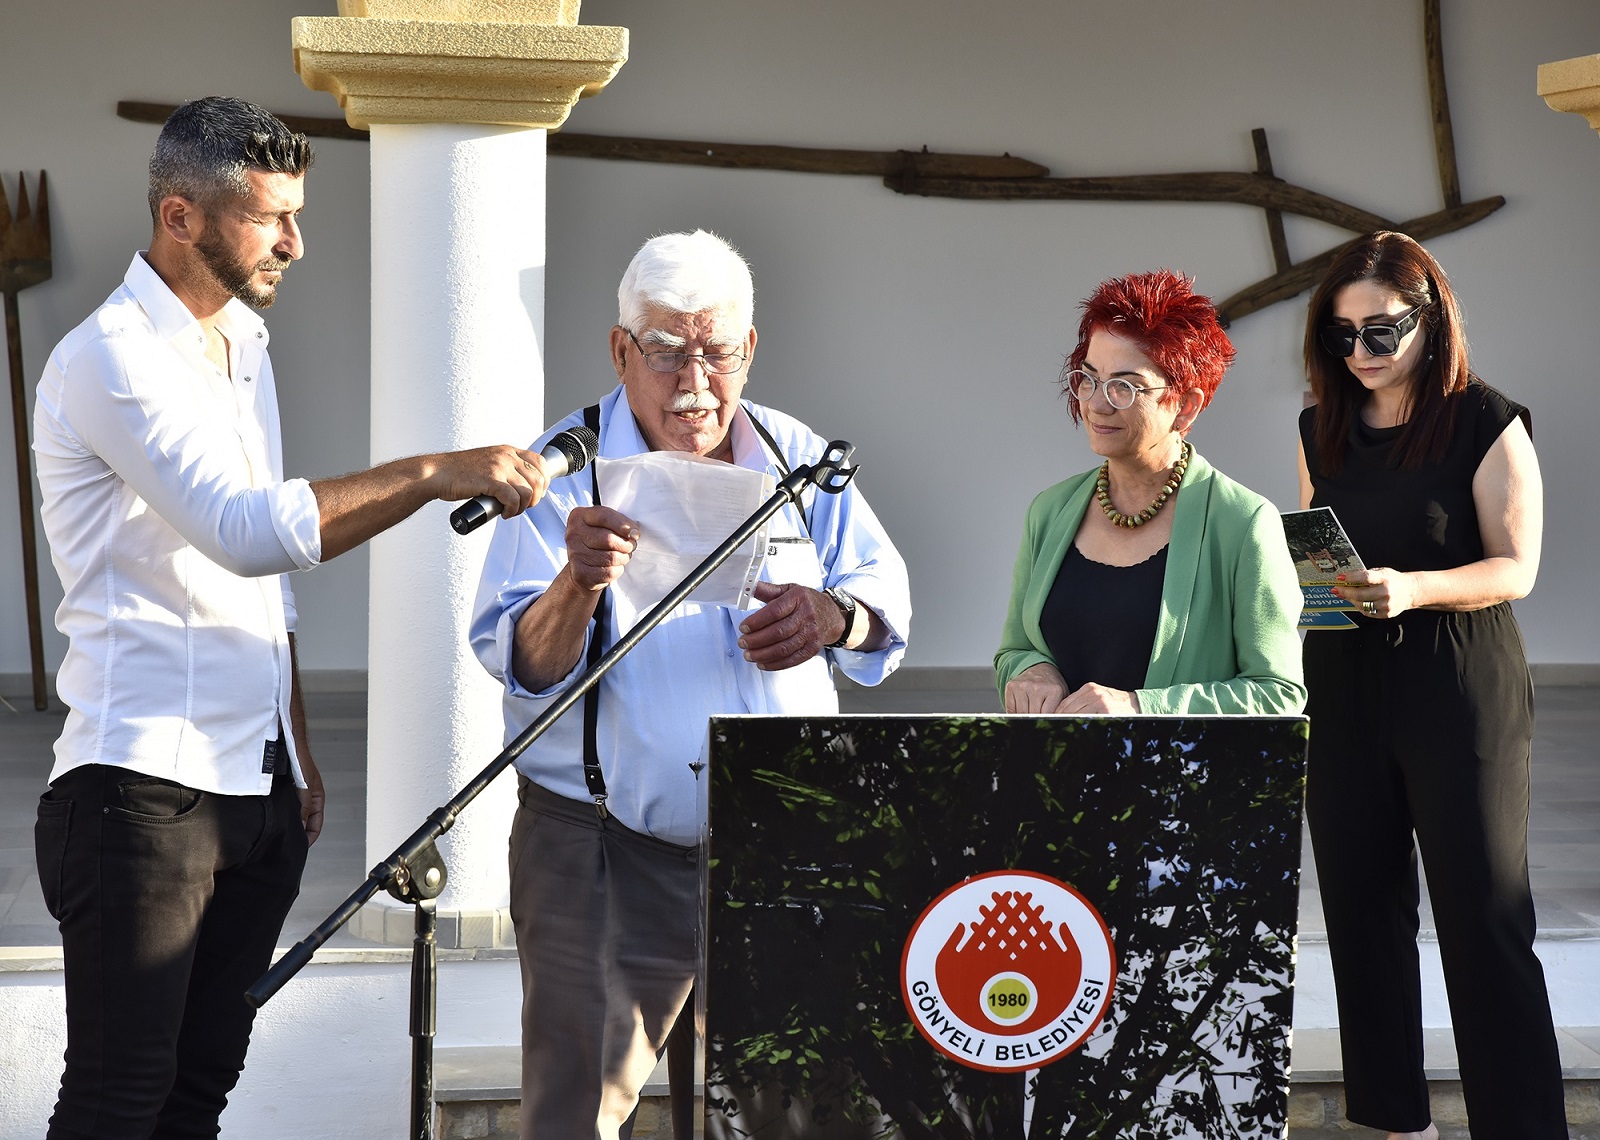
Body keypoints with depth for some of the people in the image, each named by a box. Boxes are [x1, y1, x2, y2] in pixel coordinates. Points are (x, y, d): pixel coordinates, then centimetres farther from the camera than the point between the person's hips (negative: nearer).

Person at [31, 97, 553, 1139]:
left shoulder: (244, 347, 18)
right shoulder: (111, 358, -11)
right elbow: (246, 529, -25)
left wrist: (300, 752, 20)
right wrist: (438, 473, -26)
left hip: (258, 783, 9)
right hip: (148, 783, -8)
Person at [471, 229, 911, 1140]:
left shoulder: (798, 461, 8)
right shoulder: (566, 472, -4)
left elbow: (888, 605, 9)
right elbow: (524, 669, -12)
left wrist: (831, 616, -15)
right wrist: (578, 585, -33)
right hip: (604, 856, -4)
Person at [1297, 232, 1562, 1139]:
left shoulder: (1487, 424, -7)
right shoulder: (1325, 430, 10)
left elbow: (1516, 567, -11)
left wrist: (1411, 589, -26)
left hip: (1461, 697, -5)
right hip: (1344, 690, 6)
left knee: (1485, 921, -7)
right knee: (1363, 911, 8)